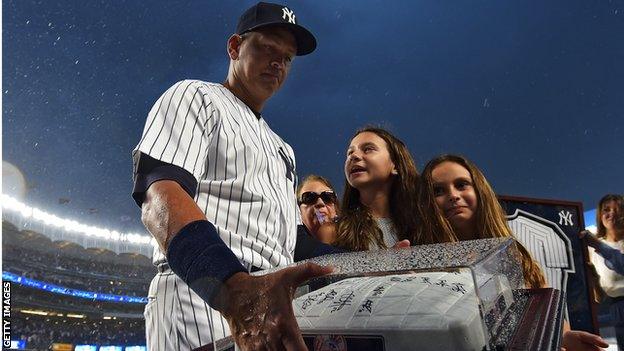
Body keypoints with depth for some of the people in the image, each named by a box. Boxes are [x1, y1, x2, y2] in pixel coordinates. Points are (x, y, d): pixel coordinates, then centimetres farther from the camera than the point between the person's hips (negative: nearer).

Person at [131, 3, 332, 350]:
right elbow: (159, 197, -13)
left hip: (279, 305, 7)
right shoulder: (194, 95, 6)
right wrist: (236, 289, -30)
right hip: (201, 298, -6)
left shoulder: (282, 149, 29)